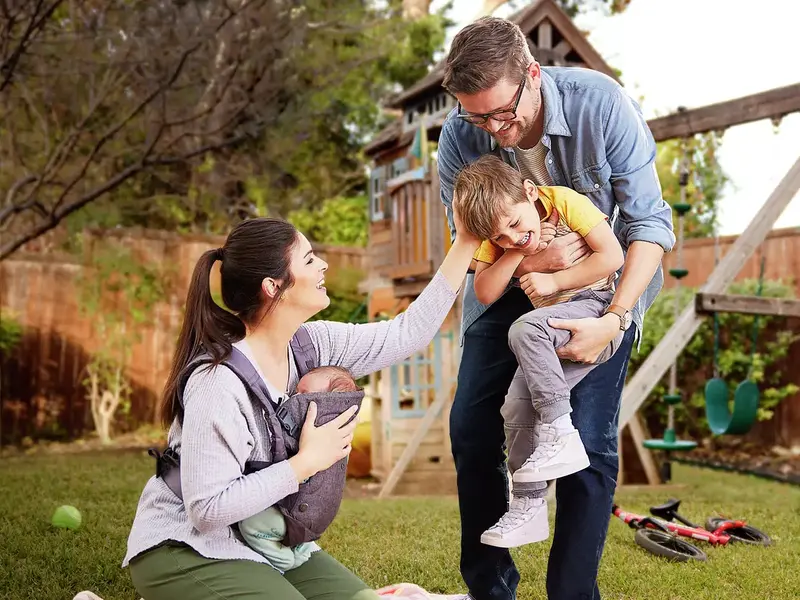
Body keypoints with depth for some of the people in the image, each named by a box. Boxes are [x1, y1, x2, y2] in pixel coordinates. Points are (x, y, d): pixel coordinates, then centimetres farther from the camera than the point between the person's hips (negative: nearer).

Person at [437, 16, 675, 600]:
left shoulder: (601, 103, -27)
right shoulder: (461, 136, -20)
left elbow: (650, 223, -22)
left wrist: (614, 321, -32)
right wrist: (533, 261, -31)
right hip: (508, 282, 3)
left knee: (587, 441, -13)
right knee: (471, 428, 1)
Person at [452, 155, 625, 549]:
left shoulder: (565, 201, -11)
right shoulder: (498, 235, 4)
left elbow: (612, 256, -16)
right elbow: (485, 294, -5)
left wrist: (554, 281, -15)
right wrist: (515, 251, -15)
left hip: (597, 308, -7)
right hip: (558, 335, 7)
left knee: (524, 330, -31)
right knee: (517, 406, -5)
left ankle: (560, 437, -24)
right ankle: (527, 506, 7)